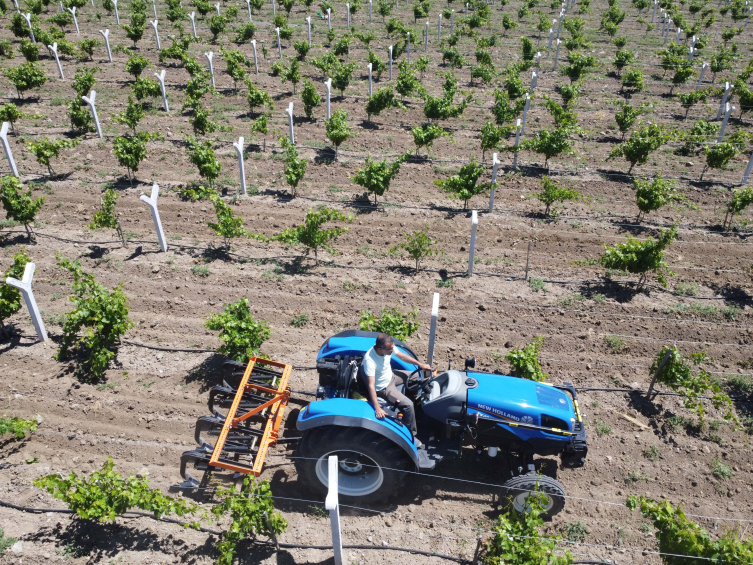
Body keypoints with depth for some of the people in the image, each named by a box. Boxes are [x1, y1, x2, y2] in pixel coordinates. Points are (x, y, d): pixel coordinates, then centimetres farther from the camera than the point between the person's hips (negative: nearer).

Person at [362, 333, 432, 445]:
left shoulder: (388, 347, -18)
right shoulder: (370, 360, -38)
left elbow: (402, 356, 2)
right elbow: (371, 385, -38)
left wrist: (420, 364, 2)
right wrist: (377, 408, -42)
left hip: (391, 376, 8)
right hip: (383, 387, -8)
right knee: (408, 404, -18)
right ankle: (410, 434, 1)